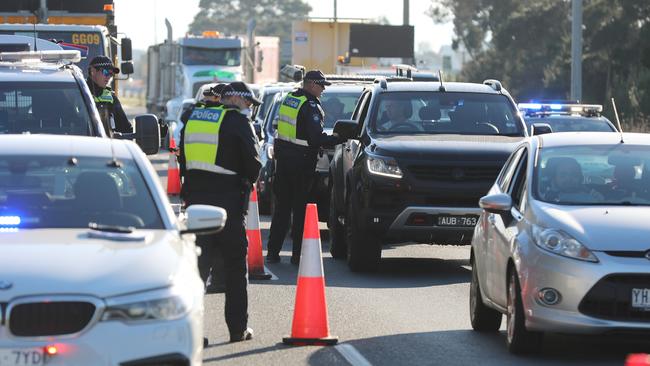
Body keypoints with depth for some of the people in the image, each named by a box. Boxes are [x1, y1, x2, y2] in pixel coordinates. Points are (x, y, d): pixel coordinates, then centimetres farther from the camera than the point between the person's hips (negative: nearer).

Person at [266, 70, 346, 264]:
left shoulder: (289, 99, 10)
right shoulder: (310, 106, -15)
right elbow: (317, 138, -21)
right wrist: (341, 138, -12)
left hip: (283, 159, 7)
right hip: (301, 161, -7)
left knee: (282, 207, 12)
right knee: (300, 209, 0)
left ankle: (273, 252, 12)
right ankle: (298, 254, 2)